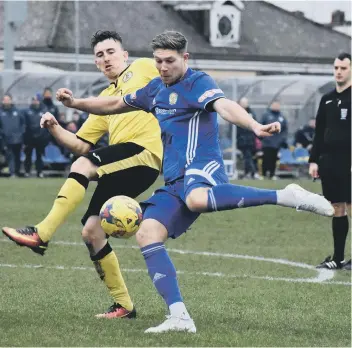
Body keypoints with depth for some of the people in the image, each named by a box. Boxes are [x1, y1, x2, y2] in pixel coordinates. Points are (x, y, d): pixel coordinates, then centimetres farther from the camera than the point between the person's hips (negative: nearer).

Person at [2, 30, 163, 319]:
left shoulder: (143, 68, 15)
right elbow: (81, 145, 24)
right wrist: (55, 129, 8)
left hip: (145, 151, -7)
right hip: (120, 170, 7)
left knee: (83, 166, -29)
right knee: (91, 231, -1)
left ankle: (41, 235, -29)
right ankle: (123, 305, 8)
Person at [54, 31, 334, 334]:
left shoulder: (198, 82, -4)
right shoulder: (156, 89, 20)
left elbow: (224, 106, -24)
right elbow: (115, 105, 33)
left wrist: (255, 126, -43)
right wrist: (75, 103, 21)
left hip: (201, 167, -8)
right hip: (175, 181, 8)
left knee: (197, 199, -43)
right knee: (147, 234, -8)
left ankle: (285, 197, -36)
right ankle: (179, 317, -12)